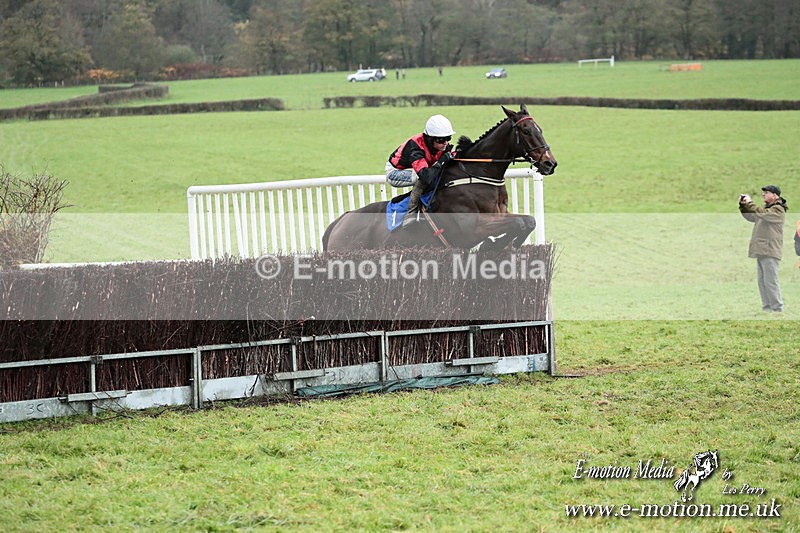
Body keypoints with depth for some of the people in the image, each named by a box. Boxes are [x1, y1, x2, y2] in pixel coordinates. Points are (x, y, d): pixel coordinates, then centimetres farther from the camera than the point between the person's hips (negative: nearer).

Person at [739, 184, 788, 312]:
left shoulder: (778, 209, -8)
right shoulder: (767, 208, 22)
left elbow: (762, 213, -23)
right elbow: (751, 217, 25)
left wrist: (749, 202, -13)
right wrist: (743, 205, 9)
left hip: (770, 251, -10)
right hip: (762, 251, 10)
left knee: (770, 281, -12)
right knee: (762, 281, 10)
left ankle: (778, 310, -11)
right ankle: (767, 308, 14)